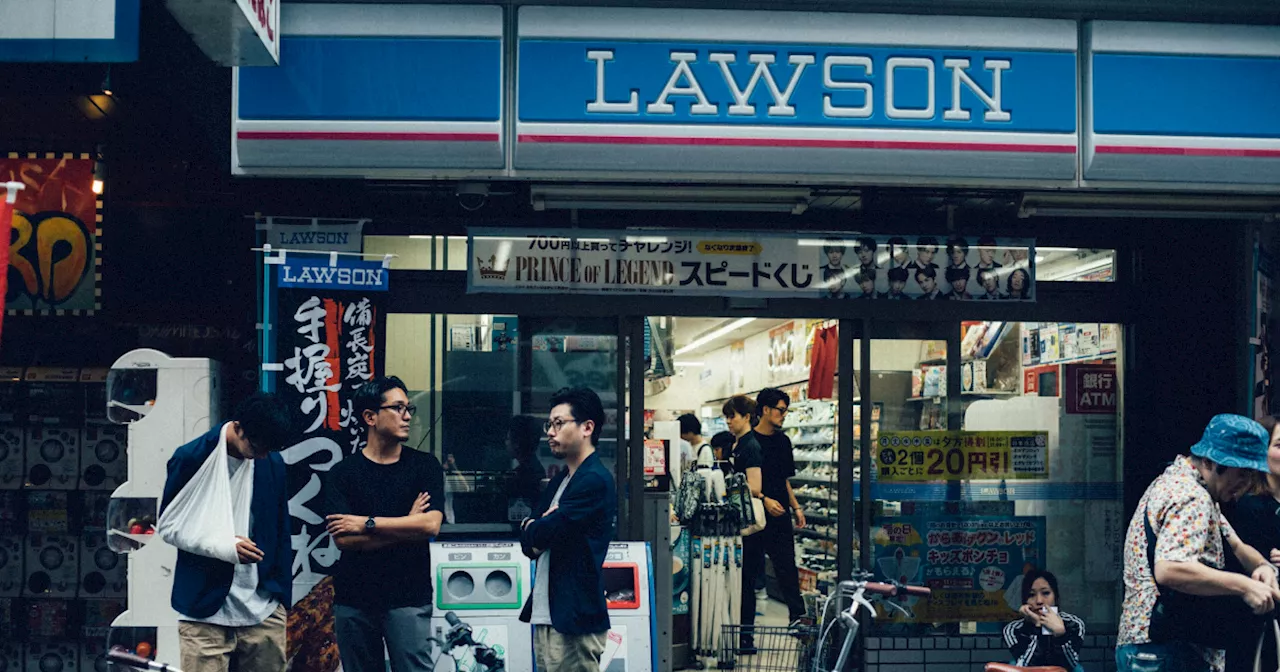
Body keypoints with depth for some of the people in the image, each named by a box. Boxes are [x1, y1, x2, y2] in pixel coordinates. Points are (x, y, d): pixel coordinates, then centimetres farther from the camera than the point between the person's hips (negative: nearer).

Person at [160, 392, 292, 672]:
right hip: (206, 611, -4)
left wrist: (281, 595, 10)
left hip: (264, 610, 4)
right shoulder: (191, 459, -6)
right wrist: (223, 545, -15)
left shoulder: (272, 462, 6)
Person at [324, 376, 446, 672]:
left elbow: (431, 524, -10)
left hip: (408, 598, -1)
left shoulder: (425, 465, 5)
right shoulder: (343, 473, 4)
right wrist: (406, 525, -10)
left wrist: (366, 524, -10)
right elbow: (343, 539, -8)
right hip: (354, 600, 1)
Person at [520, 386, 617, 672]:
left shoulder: (595, 481, -13)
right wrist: (539, 532, -7)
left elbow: (541, 534, -17)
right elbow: (529, 545, 15)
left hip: (573, 619, -9)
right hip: (546, 616, 9)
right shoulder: (558, 482, 18)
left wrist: (533, 529, 6)